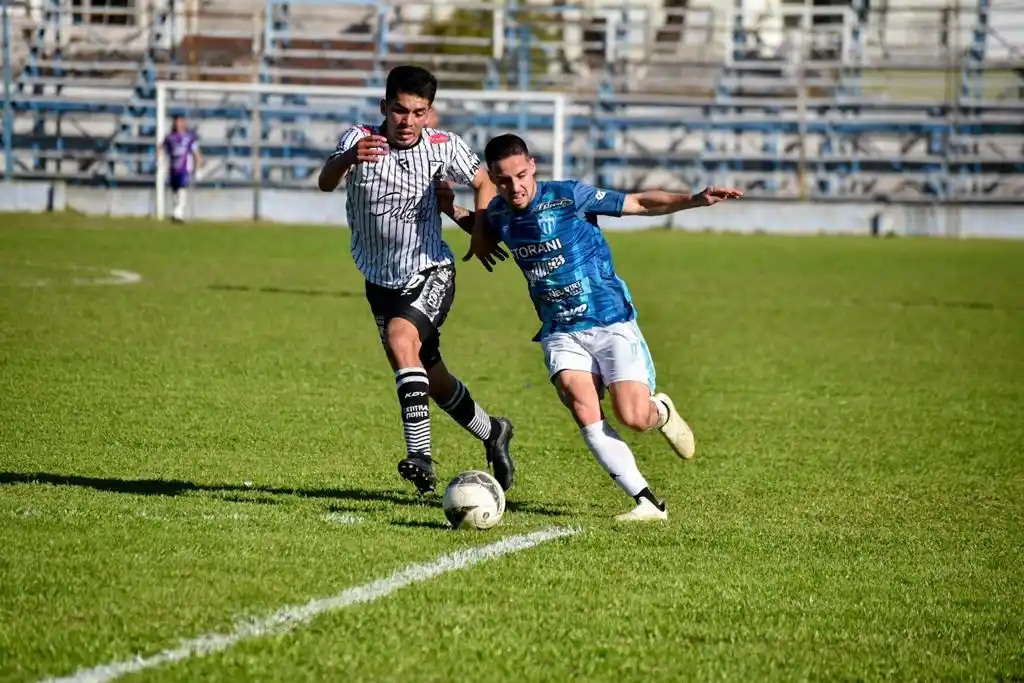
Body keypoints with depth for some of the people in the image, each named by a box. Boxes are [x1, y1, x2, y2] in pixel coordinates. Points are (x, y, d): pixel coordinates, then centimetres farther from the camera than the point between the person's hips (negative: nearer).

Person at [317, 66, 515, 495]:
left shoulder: (443, 147, -11)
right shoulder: (360, 140, -16)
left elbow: (483, 183, 7)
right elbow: (325, 183, -35)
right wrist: (348, 159, -57)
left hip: (431, 274, -3)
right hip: (382, 280, 3)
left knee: (400, 339, -31)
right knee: (431, 380, 14)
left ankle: (419, 453, -34)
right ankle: (492, 434, 41)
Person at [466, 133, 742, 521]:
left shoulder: (568, 196, -12)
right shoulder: (498, 213, 3)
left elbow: (639, 203, -10)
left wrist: (696, 199, -22)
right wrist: (480, 236, 7)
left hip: (612, 323, -4)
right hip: (561, 334, 4)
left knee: (634, 418, -17)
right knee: (584, 412, -21)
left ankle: (662, 411, 23)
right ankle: (648, 503, -19)